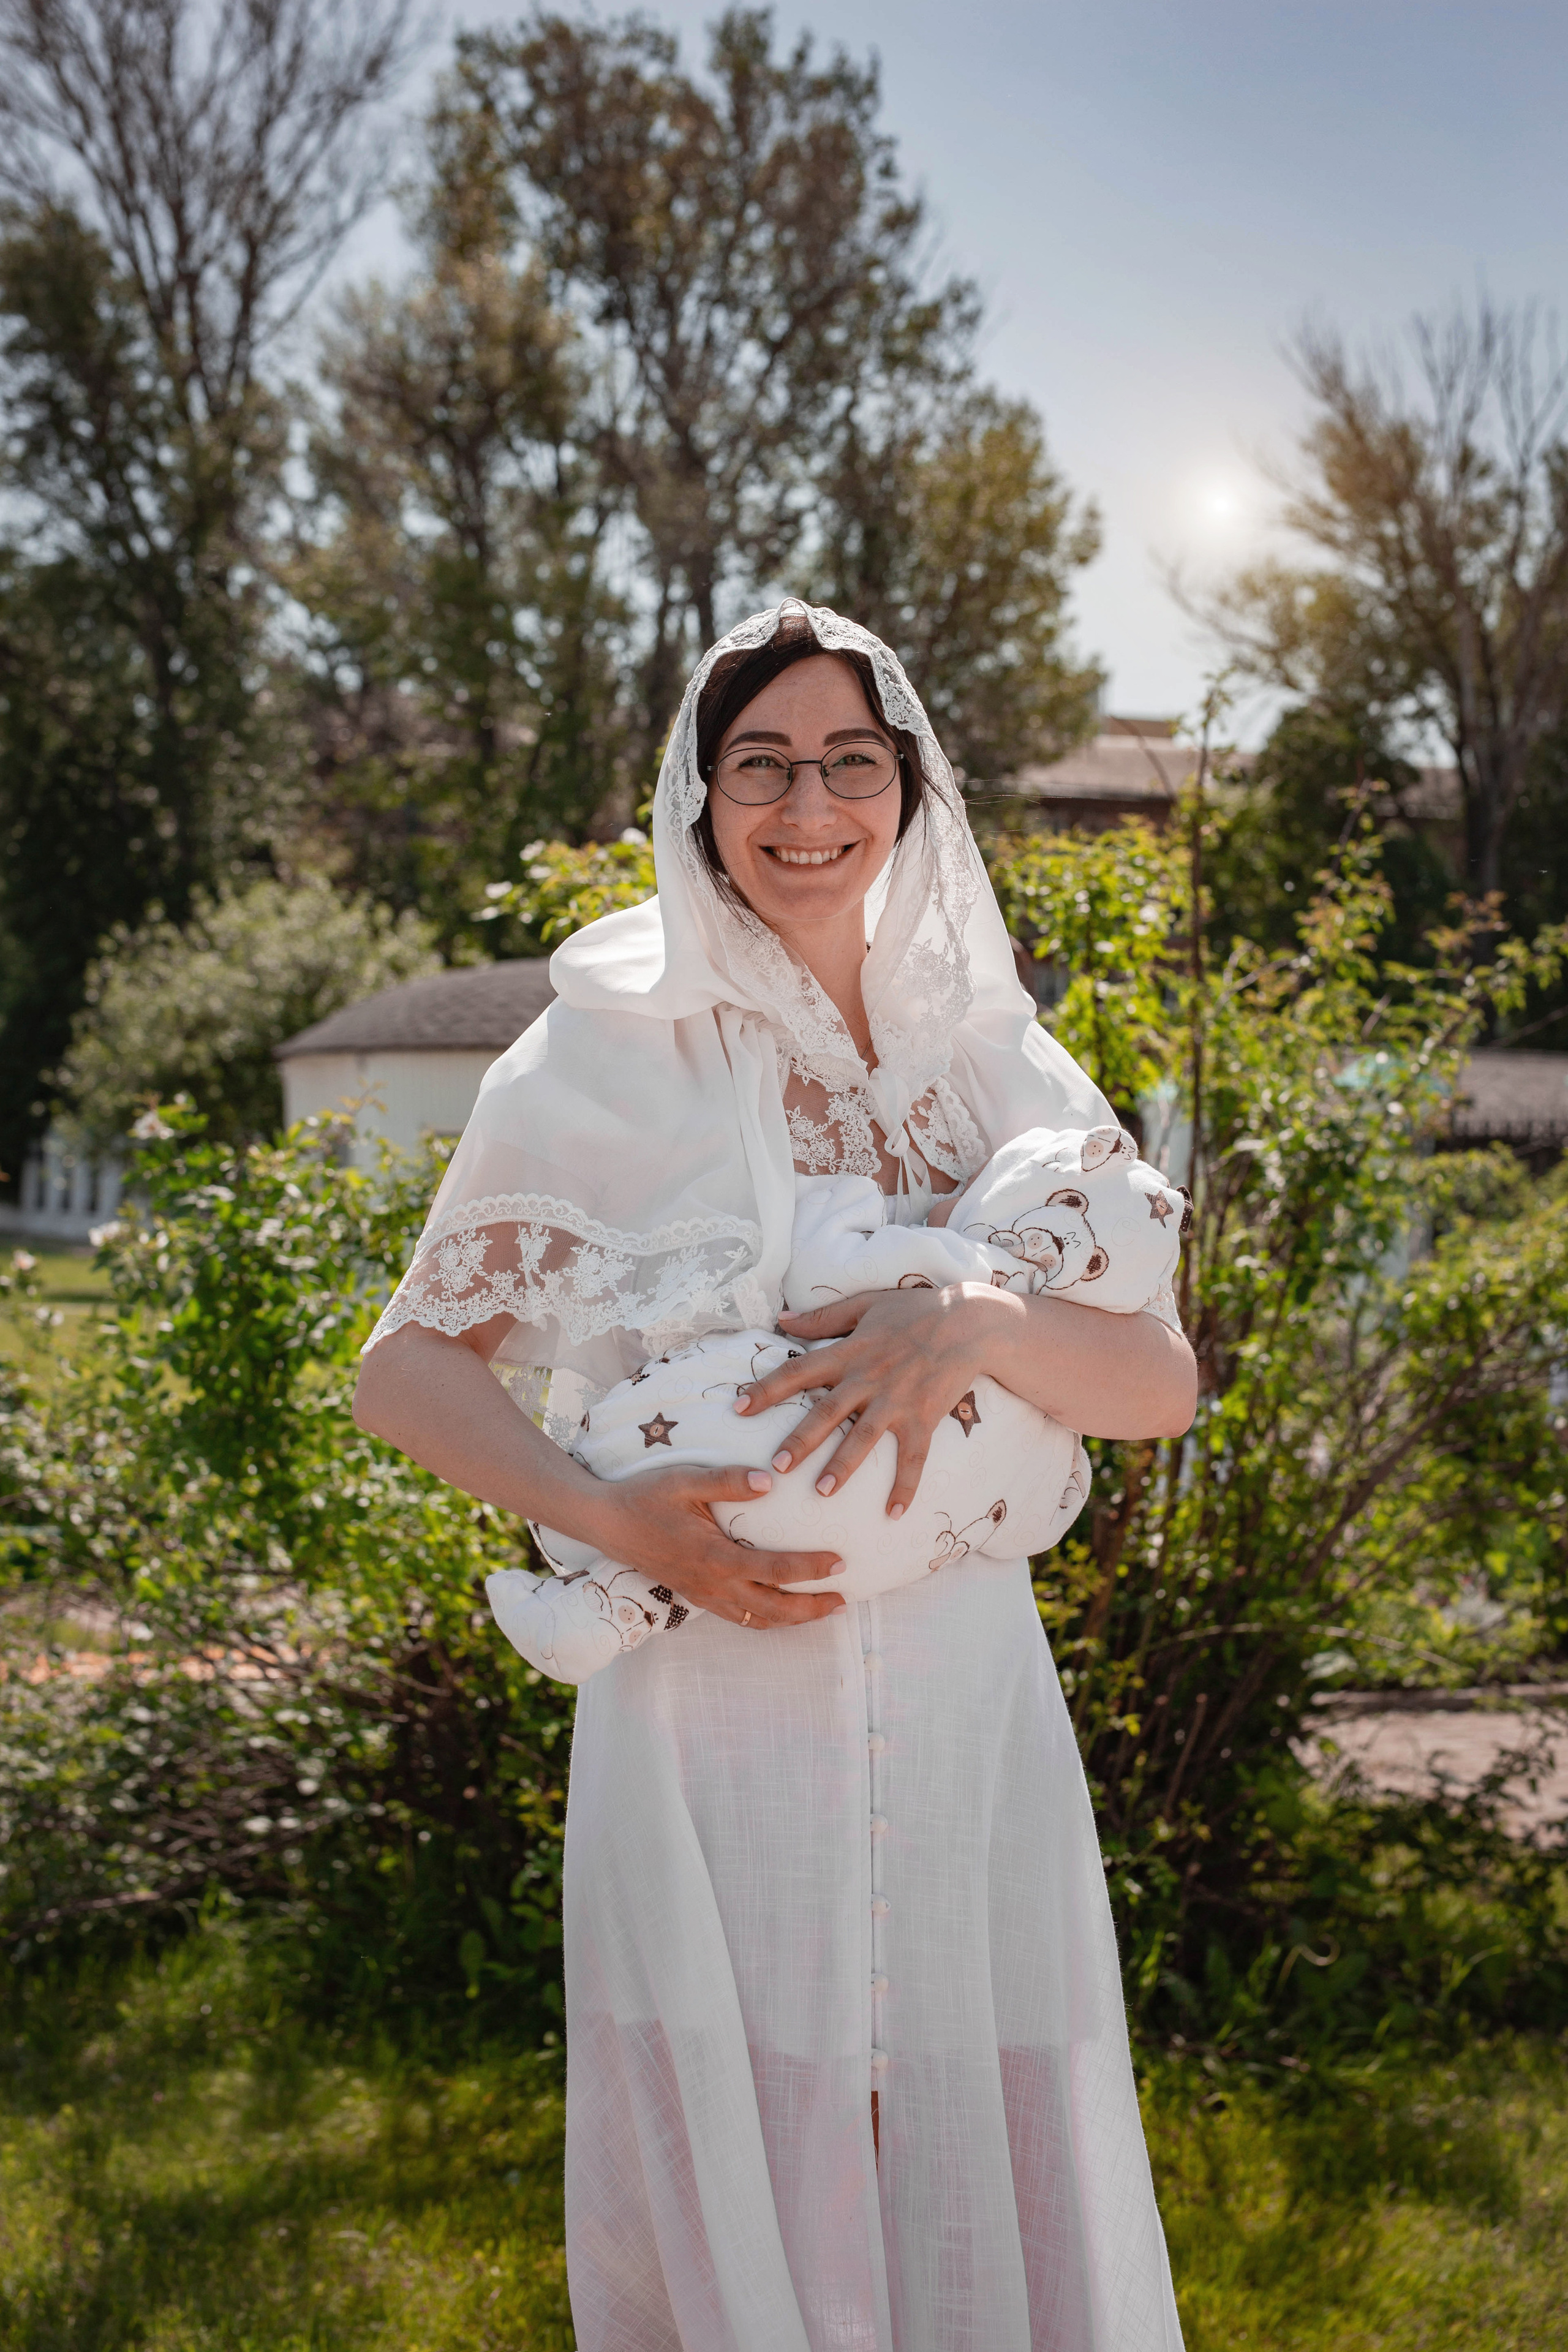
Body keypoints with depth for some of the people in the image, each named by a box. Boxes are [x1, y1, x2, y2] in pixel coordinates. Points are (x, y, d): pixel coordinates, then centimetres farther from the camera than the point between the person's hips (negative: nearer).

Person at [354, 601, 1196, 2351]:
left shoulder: (1000, 1066, 8)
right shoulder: (610, 1058, 0)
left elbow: (1162, 1385, 4)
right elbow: (407, 1369, 2)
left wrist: (979, 1327, -17)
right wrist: (619, 1522, -14)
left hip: (968, 1728, 3)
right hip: (711, 1728, -2)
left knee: (991, 2203, 8)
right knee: (725, 2201, 3)